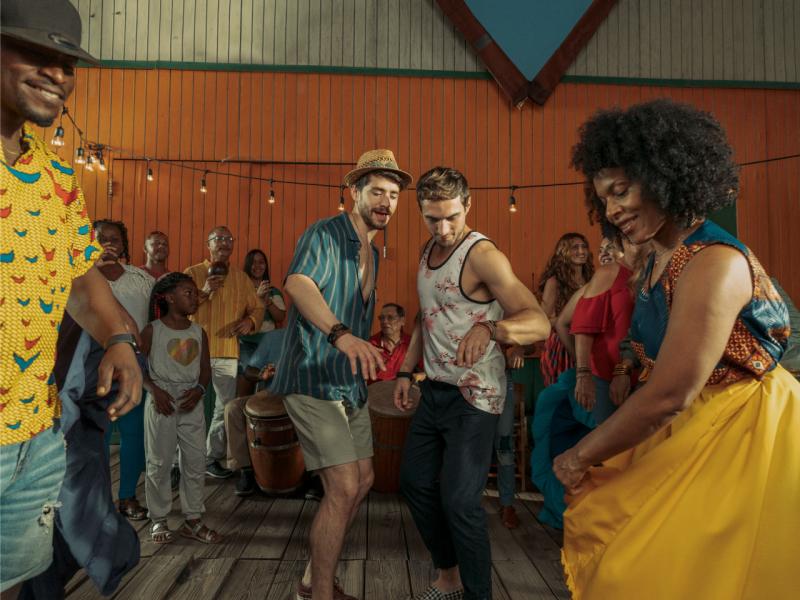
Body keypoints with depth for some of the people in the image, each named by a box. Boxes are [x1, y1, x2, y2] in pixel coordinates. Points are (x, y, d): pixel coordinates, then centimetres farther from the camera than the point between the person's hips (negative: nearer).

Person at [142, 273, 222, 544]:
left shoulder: (198, 333, 7)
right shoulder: (153, 330, -3)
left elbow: (206, 369, 9)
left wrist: (199, 389, -9)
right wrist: (155, 390, -14)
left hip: (191, 402, 3)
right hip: (161, 400, -3)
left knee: (196, 461, 5)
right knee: (159, 463, 6)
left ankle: (193, 519, 17)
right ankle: (159, 520, 21)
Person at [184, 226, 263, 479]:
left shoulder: (241, 278, 12)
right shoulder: (193, 273, 3)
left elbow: (256, 308, 14)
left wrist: (250, 321, -7)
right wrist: (204, 292, -20)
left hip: (229, 352, 3)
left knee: (226, 407, 7)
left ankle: (212, 458, 21)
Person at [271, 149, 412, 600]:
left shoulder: (373, 253, 15)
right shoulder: (326, 234, -13)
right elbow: (298, 284, -33)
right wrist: (342, 335, -49)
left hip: (351, 383, 9)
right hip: (312, 380, -9)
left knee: (363, 481, 14)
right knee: (344, 488, -12)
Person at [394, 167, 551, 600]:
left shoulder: (482, 254, -17)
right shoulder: (429, 250, 8)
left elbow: (539, 322, -28)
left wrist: (490, 328, -47)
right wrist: (406, 371, 14)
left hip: (474, 395, -8)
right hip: (434, 390, 8)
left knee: (459, 500, -7)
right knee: (415, 481, 15)